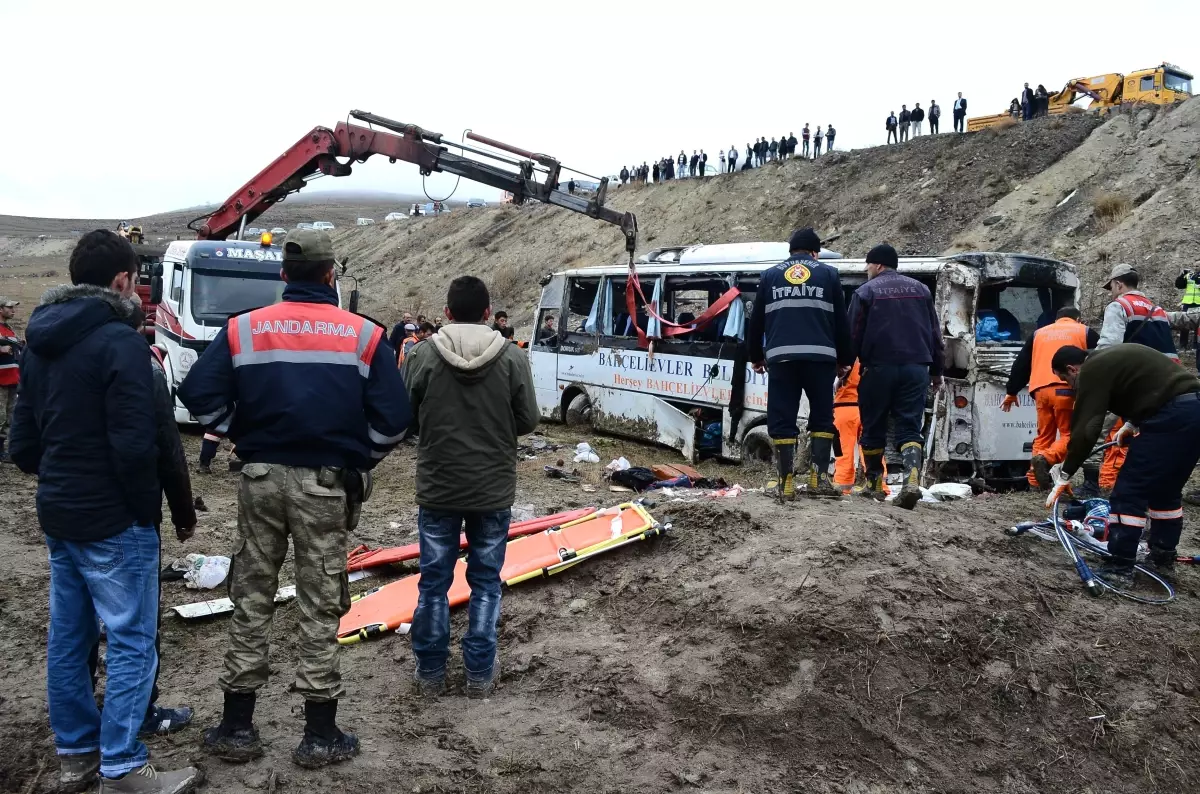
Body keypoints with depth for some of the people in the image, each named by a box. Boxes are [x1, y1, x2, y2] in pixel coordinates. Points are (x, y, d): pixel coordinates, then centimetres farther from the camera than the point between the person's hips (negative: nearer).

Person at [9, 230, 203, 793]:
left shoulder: (39, 341, 10)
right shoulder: (118, 341, -17)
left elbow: (22, 443, 13)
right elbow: (134, 446, -22)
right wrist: (148, 508, -10)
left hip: (56, 515, 9)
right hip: (112, 520, -9)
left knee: (67, 637, 16)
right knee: (130, 642, 0)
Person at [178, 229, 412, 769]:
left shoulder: (242, 329, 1)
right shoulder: (364, 334, -4)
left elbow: (199, 395, -6)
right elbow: (392, 418, -9)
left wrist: (242, 435, 9)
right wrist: (360, 460, 7)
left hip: (261, 478, 2)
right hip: (326, 484, -2)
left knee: (251, 601, 14)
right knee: (319, 608, 6)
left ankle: (237, 727, 23)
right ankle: (320, 736, 16)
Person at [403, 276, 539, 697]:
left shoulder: (425, 355, -10)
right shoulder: (512, 358, -9)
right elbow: (528, 420, -4)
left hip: (437, 488, 0)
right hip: (493, 489, 0)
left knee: (434, 580, 13)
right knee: (485, 581, 13)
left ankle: (430, 671, 23)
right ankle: (480, 672, 20)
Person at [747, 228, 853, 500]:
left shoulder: (770, 275, 15)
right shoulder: (828, 274, 12)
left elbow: (756, 321, 14)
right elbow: (842, 322, 9)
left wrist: (755, 356, 23)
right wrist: (845, 360, 15)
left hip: (781, 357, 0)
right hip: (820, 356, 0)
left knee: (782, 419, 3)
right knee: (822, 417, 10)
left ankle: (786, 481, -1)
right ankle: (819, 477, 2)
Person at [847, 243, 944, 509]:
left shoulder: (866, 292, -1)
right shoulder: (920, 289, 14)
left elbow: (854, 334, -4)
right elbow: (935, 333, 16)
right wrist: (936, 371, 21)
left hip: (879, 368, -3)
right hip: (916, 369, 3)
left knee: (874, 428, 10)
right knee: (910, 427, 1)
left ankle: (874, 484, 19)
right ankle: (912, 479, -20)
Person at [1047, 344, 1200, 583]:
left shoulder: (1091, 371, -6)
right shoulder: (1110, 359, 22)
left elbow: (1084, 430, -11)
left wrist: (1064, 475, -5)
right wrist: (1132, 424, 25)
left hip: (1173, 416, -10)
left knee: (1128, 491, -4)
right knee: (1166, 489, 22)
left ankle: (1119, 568, -2)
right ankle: (1163, 558, 32)